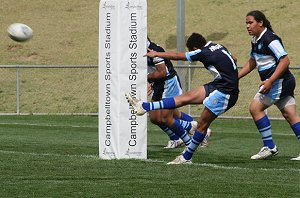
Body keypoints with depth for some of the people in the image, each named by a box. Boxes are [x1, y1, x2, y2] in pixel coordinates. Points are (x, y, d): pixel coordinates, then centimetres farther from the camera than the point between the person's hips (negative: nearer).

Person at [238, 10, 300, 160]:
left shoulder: (270, 39, -16)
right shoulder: (256, 40, 14)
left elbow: (285, 61, -22)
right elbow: (252, 63, 28)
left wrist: (270, 81, -26)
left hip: (279, 80, -9)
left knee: (255, 108, -8)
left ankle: (270, 147, -5)